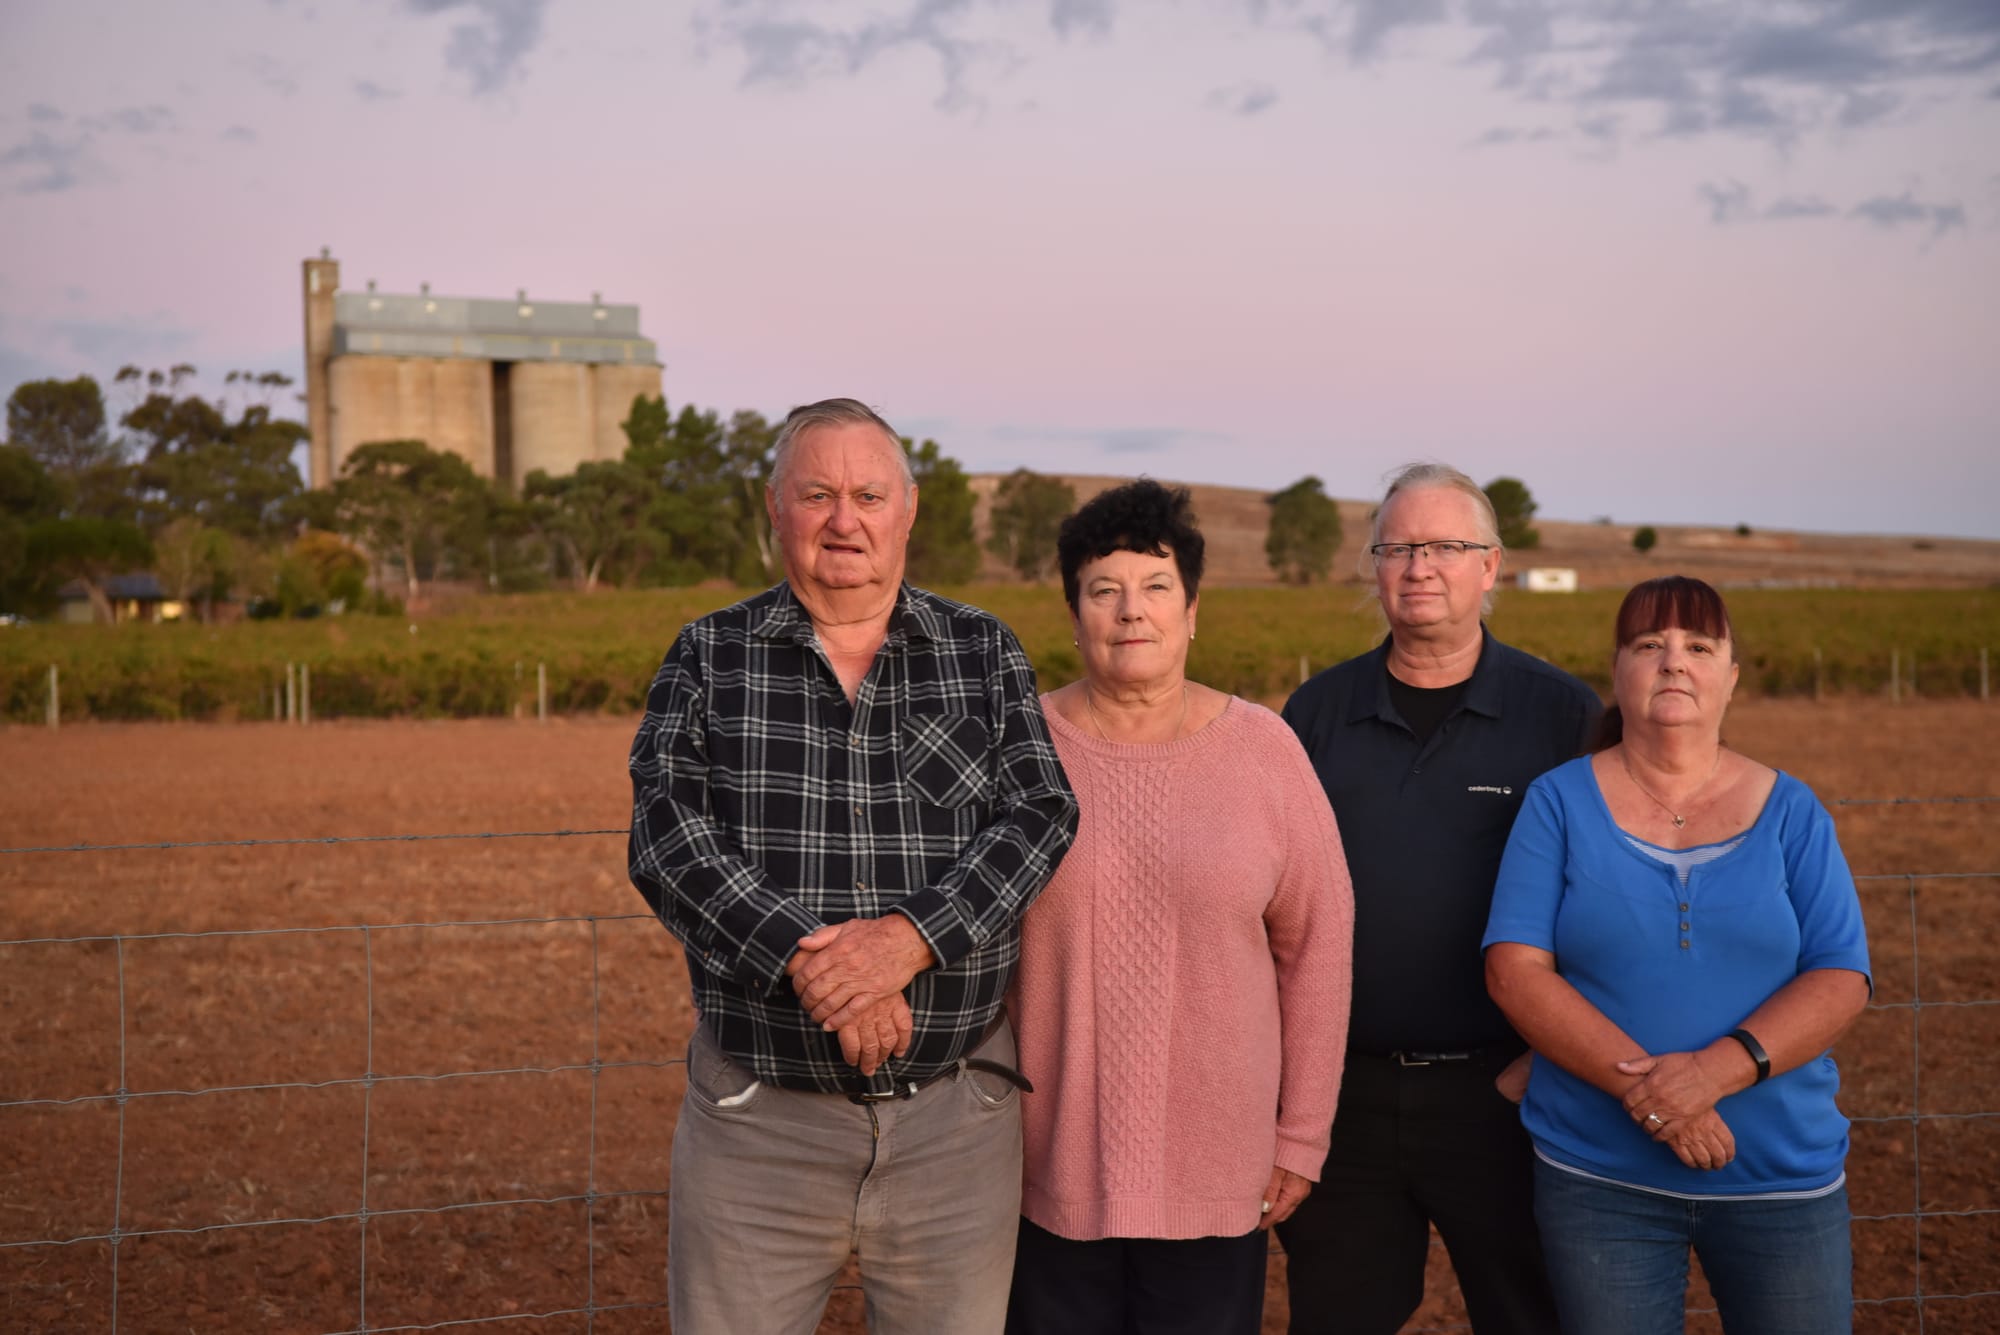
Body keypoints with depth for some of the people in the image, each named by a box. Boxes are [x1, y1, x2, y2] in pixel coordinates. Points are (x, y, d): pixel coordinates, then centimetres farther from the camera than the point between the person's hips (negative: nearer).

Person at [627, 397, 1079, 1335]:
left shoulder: (987, 655, 6)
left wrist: (910, 937, -21)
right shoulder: (709, 658, 4)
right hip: (758, 1116, 0)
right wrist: (807, 962, -21)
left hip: (956, 1116, 1)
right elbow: (667, 837, -8)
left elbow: (1039, 818, -5)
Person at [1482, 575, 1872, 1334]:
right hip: (1598, 1179, -1)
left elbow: (1842, 980, -5)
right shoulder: (1561, 802, -2)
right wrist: (1643, 1082, -20)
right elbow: (1514, 970, -9)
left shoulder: (1790, 813, 1)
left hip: (1785, 1176, 1)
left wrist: (1718, 1069, -21)